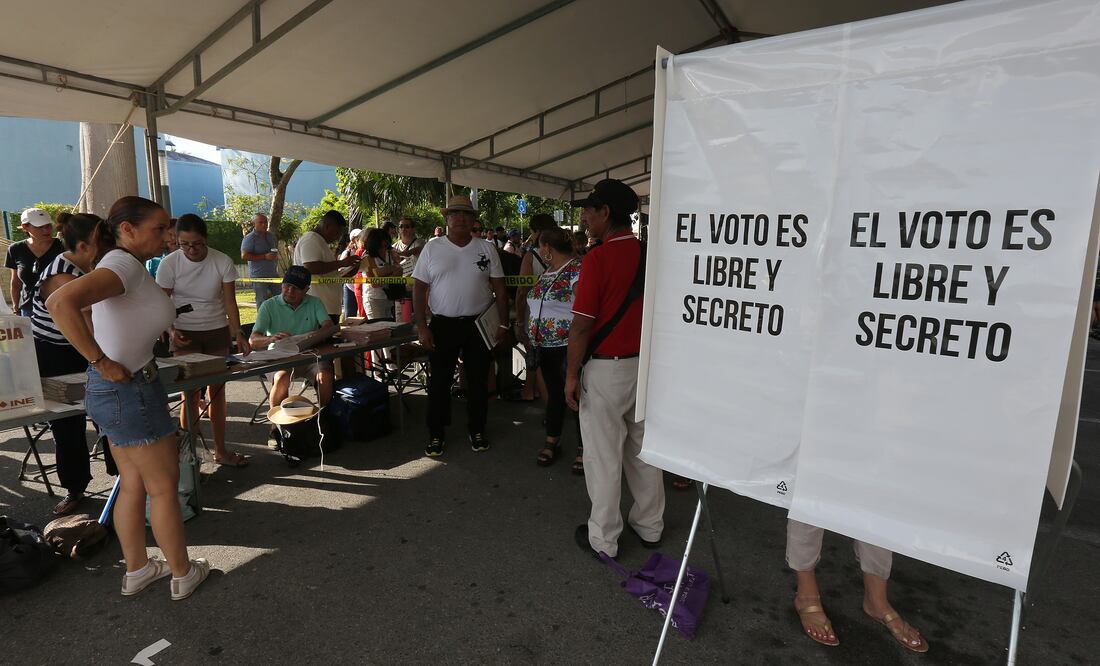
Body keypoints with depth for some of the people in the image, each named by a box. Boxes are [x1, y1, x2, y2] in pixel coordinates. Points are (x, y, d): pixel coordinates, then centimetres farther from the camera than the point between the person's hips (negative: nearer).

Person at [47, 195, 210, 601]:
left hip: (119, 390, 9)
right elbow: (61, 303, -34)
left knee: (134, 485, 19)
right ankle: (183, 575, 22)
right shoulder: (125, 264, -20)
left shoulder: (123, 264, 9)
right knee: (164, 487, 6)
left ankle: (137, 570, 34)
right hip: (129, 390, -9)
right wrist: (102, 363, -27)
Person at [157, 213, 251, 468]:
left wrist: (238, 334, -18)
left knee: (217, 390, 8)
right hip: (185, 335, -2)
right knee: (192, 393, -4)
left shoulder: (222, 262, -6)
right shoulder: (169, 264, -9)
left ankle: (220, 450, 19)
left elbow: (230, 303, -6)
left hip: (218, 332, 2)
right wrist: (171, 331, -22)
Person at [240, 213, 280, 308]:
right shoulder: (249, 238, -8)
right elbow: (244, 256, -16)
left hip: (274, 274, 6)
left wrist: (276, 256, 10)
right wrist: (264, 256, -21)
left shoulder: (271, 236, 14)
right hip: (259, 276, -6)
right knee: (262, 302, -4)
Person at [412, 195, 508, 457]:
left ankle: (476, 430, 26)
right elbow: (419, 288, 0)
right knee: (439, 382, 7)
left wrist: (503, 323, -2)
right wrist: (422, 327, -7)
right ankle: (435, 434, 22)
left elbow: (499, 289, 4)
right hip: (442, 325, -1)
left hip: (479, 324, 1)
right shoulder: (432, 248, 0)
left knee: (478, 381, 10)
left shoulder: (486, 248, 3)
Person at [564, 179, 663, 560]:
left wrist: (572, 374, -8)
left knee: (603, 456, 7)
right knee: (643, 449, 19)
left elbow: (582, 324, -18)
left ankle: (603, 540, 22)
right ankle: (650, 526, 35)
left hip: (606, 368, -6)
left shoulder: (598, 257, -17)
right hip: (647, 364, 6)